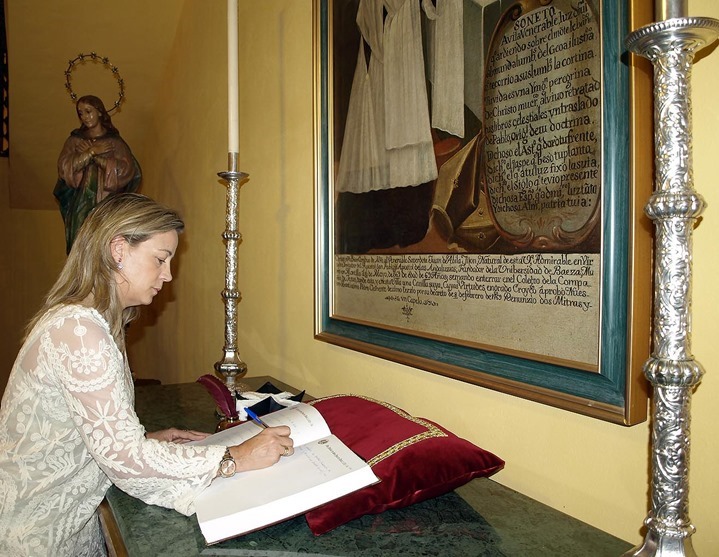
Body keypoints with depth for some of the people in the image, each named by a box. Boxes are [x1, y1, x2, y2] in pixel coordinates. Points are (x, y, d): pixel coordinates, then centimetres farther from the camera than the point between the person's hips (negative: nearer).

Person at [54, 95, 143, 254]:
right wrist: (91, 152, -10)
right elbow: (64, 167, -3)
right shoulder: (74, 141, 12)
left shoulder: (115, 142, 7)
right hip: (81, 206, 1)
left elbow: (127, 169, -8)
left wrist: (95, 157, -7)